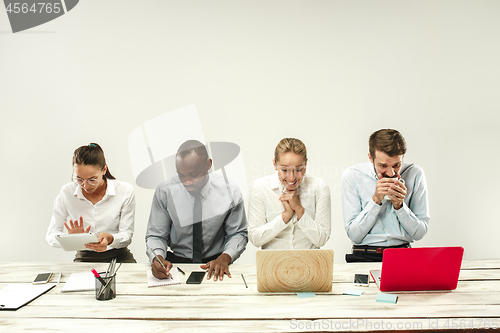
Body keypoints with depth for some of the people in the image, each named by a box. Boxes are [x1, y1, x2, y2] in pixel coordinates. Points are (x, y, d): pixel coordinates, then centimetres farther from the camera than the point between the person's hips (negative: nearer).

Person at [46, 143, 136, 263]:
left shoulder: (125, 191, -9)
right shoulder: (67, 192, -6)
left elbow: (127, 235, -6)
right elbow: (51, 234, -2)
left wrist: (110, 239, -31)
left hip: (118, 256, 1)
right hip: (85, 258, -1)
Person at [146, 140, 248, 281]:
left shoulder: (230, 192, -7)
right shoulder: (164, 191, -7)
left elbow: (238, 234, 3)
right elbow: (156, 235, 0)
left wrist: (225, 258, -16)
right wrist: (157, 258, -21)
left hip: (214, 263, 0)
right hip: (176, 261, 0)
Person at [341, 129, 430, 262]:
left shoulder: (415, 174, 0)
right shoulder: (352, 175, -4)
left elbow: (419, 233, 3)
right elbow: (354, 235, -7)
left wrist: (399, 205, -12)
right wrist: (376, 200, -15)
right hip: (365, 256, 0)